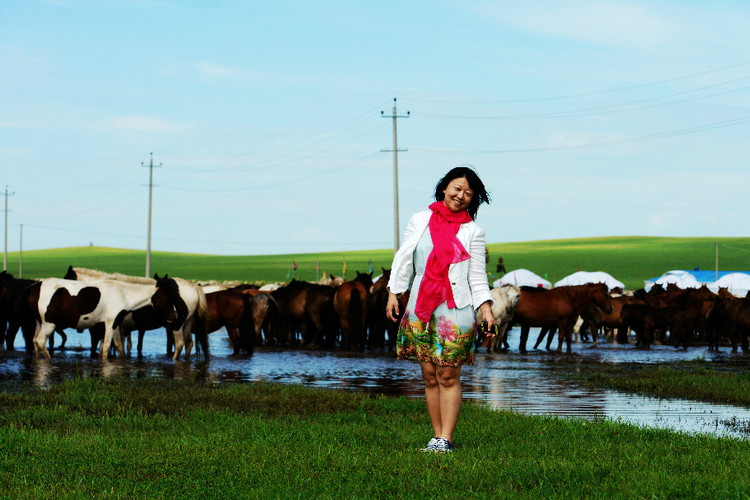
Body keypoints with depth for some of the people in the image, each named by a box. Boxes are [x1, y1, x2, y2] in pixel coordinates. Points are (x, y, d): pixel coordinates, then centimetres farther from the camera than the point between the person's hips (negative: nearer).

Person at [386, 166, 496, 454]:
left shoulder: (473, 232, 6)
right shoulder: (420, 221, 10)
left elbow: (477, 276, 7)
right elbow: (404, 260, 12)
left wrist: (485, 307, -3)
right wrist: (393, 293, 4)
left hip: (455, 311, -2)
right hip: (421, 307, 2)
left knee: (448, 376, -5)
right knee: (429, 376, 4)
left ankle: (444, 439, -3)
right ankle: (437, 435, 10)